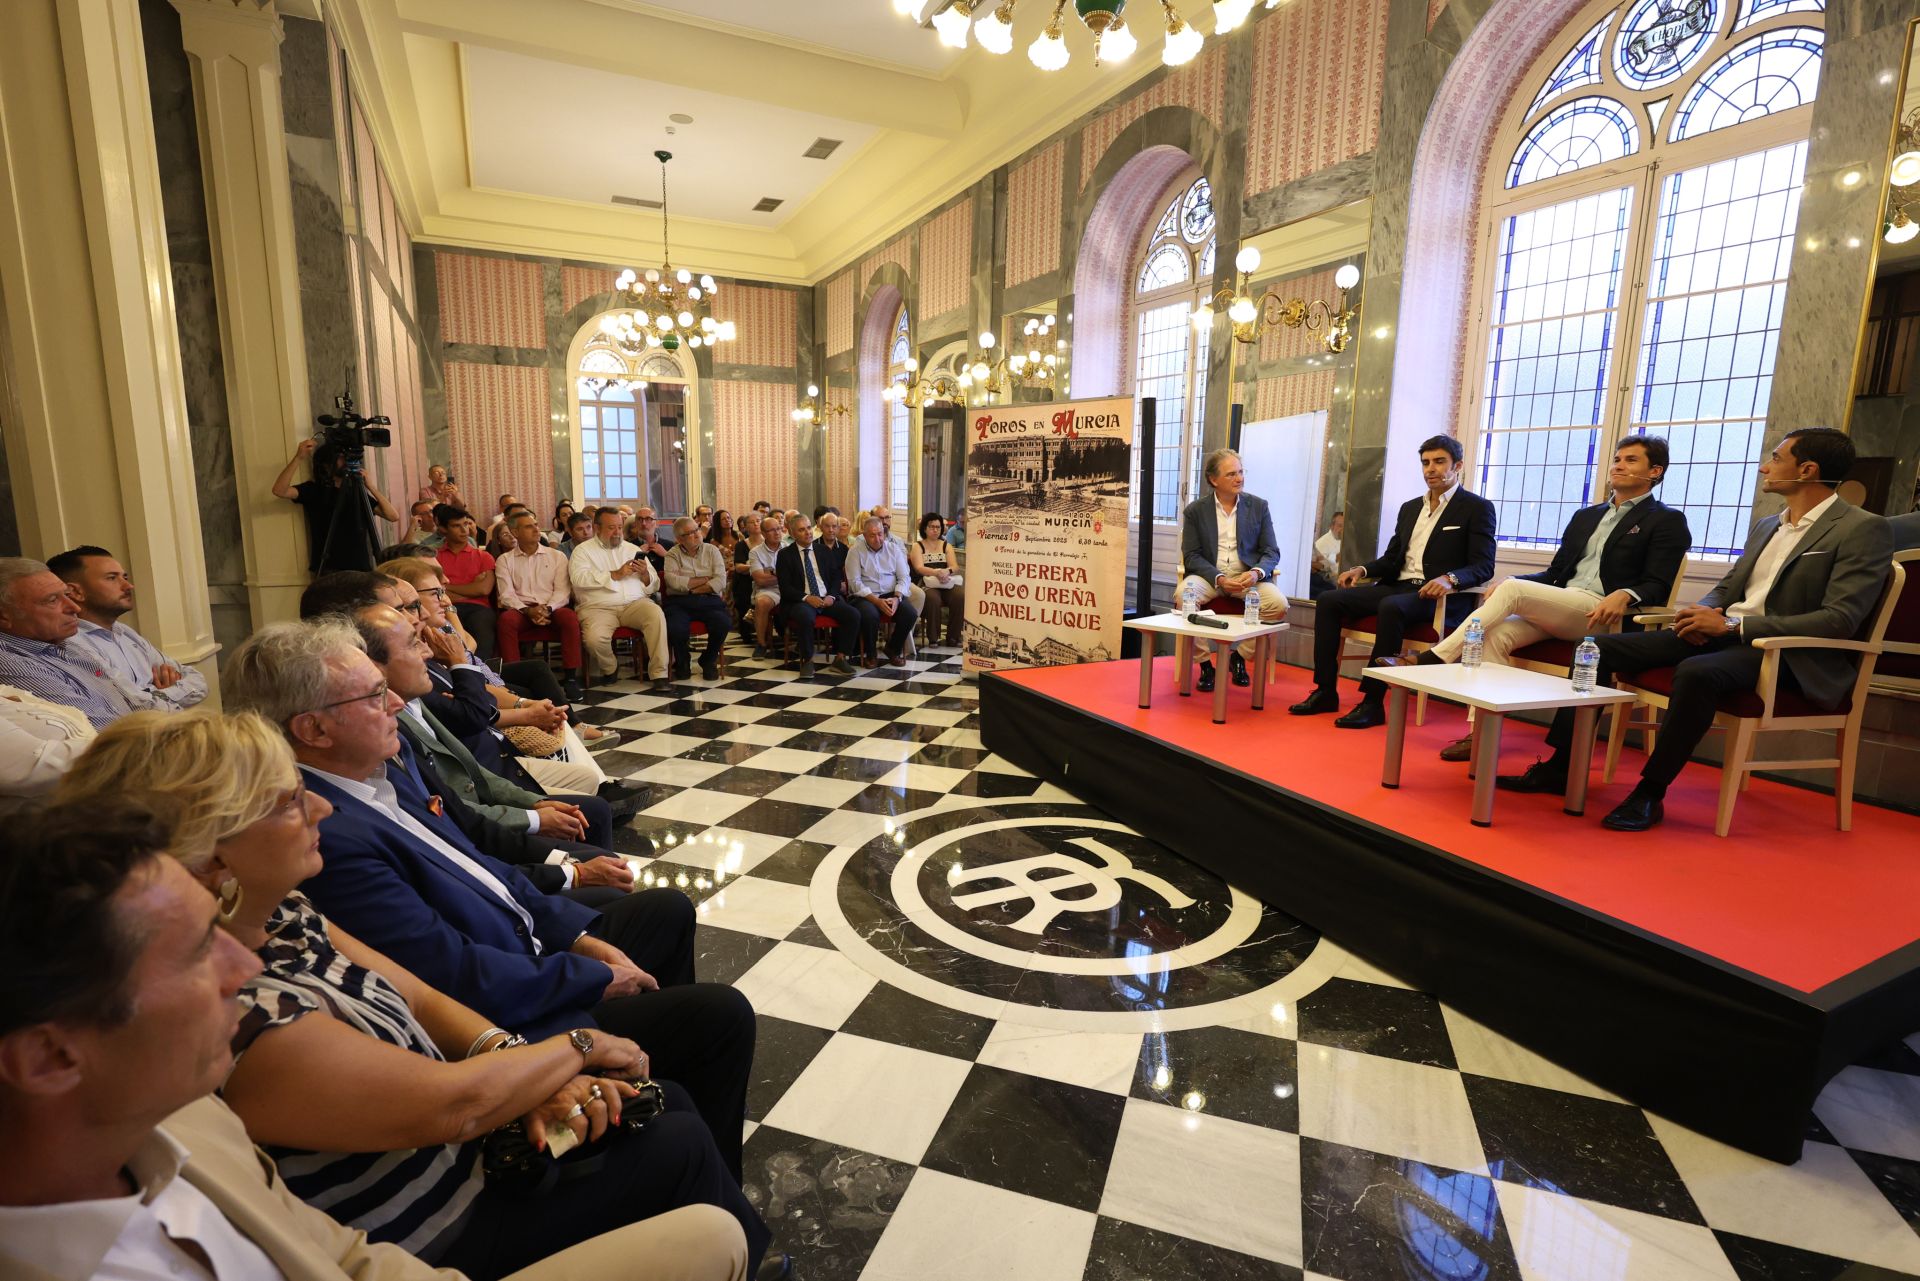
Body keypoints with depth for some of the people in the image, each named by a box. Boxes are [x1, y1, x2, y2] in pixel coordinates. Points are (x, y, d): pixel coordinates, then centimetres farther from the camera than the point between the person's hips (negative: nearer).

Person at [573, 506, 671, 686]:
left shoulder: (632, 549, 21)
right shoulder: (583, 550, 12)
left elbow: (654, 586, 16)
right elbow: (578, 578, -10)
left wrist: (645, 574, -7)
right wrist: (616, 575, -10)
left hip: (635, 603, 2)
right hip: (599, 607, -2)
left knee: (656, 613, -31)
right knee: (595, 638, -32)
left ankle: (659, 673, -26)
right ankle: (609, 669, 3)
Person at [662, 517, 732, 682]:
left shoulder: (712, 551, 12)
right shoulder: (673, 554, 9)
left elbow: (721, 581, -3)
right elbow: (673, 581, -10)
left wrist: (692, 588, -8)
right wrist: (705, 579, -4)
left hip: (709, 600, 1)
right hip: (680, 602, -1)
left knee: (724, 623, -29)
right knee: (676, 629, -32)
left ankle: (709, 660, 2)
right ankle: (682, 662, 4)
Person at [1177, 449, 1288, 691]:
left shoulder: (1259, 507, 7)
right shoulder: (1195, 510, 3)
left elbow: (1271, 552, 5)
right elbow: (1191, 556, -2)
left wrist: (1256, 572, -19)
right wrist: (1219, 579, -20)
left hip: (1248, 575, 1)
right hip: (1210, 574, -1)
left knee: (1278, 603, -27)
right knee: (1184, 594, -33)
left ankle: (1239, 656, -1)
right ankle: (1205, 664, -15)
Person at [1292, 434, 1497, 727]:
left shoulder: (1477, 508, 2)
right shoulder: (1410, 508, 22)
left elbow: (1483, 566, -8)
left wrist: (1450, 579, -28)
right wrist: (1363, 569, 3)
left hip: (1441, 596, -7)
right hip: (1398, 587, 7)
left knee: (1391, 607, -38)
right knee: (1329, 600, -13)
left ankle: (1373, 702, -31)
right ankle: (1326, 691, -12)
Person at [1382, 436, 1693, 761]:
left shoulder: (1667, 521, 8)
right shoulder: (1585, 516, 27)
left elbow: (1658, 586, -2)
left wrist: (1624, 595, -25)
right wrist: (1506, 585, 3)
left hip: (1602, 614, -6)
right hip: (1555, 608, 6)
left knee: (1513, 588, -28)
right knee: (1495, 633, -24)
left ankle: (1433, 658, -25)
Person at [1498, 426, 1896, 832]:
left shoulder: (1864, 530, -4)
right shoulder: (1766, 527, 20)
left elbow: (1840, 619, -15)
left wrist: (1732, 624, -20)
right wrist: (1705, 613, -1)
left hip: (1784, 653, -7)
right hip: (1721, 634, 8)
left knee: (1696, 672, -39)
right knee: (1600, 647, -9)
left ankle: (1650, 792, -25)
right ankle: (1561, 766, -10)